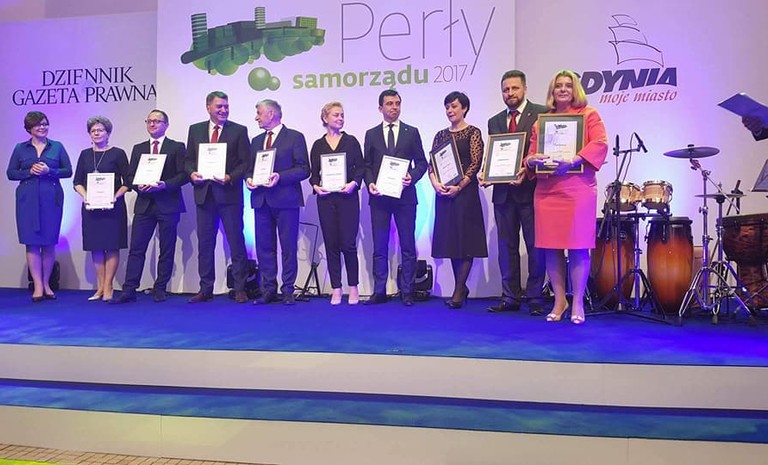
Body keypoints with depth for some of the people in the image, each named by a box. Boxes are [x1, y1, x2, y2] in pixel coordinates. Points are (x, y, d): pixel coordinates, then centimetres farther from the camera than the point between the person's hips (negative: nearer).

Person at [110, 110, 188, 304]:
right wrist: (139, 186, -8)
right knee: (136, 248, -2)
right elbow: (130, 176, 13)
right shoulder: (138, 148, 17)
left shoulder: (177, 147, 5)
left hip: (168, 205, -3)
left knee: (166, 250, 3)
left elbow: (184, 175, -4)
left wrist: (165, 184, -18)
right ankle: (129, 290, -1)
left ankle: (160, 289, 12)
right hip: (144, 204, 3)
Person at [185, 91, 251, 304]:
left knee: (236, 242, 0)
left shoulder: (239, 131, 2)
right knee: (205, 243, 8)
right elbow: (188, 159, 14)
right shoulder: (195, 130, 12)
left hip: (230, 193, -3)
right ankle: (205, 289, 17)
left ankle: (240, 289, 8)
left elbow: (245, 162, -1)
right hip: (204, 193, 4)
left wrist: (230, 177, -16)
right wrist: (192, 173, -6)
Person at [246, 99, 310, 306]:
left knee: (289, 247, -1)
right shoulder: (256, 141, 20)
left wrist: (279, 177, -18)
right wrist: (249, 179, 1)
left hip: (286, 200, -5)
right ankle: (268, 290, 13)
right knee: (264, 247, 5)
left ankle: (287, 291, 7)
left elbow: (303, 169, -6)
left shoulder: (295, 137, 1)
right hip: (261, 200, 6)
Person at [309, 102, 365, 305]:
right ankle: (336, 289, 11)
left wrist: (353, 183, -13)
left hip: (348, 198, -2)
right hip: (326, 199, 2)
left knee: (348, 244, -5)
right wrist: (316, 186, -8)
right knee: (331, 244, 3)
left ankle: (353, 288, 10)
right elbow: (313, 173, 11)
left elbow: (360, 168, 4)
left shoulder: (351, 141, 7)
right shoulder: (318, 145, 11)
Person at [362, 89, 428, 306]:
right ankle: (379, 291, 11)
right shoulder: (371, 134, 11)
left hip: (405, 196, -1)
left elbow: (422, 162, 7)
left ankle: (407, 292, 9)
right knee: (379, 247, 4)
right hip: (379, 197, 1)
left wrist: (412, 177, -12)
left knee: (407, 246, 1)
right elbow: (366, 165, 11)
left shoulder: (412, 132, 8)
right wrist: (370, 183, -7)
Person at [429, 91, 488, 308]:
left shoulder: (473, 132, 1)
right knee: (450, 240, 6)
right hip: (444, 192, 5)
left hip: (465, 191, -5)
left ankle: (458, 291, -2)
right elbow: (432, 163, 9)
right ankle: (461, 288, 15)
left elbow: (476, 163, -8)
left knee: (466, 239, -4)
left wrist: (459, 186, -16)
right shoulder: (441, 135, 14)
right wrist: (435, 183, -10)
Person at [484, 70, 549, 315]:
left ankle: (534, 298, 9)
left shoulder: (542, 113, 1)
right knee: (506, 246, 8)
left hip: (531, 190, -5)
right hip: (503, 191, 5)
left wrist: (528, 170, -19)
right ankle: (510, 297, 16)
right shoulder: (494, 122, 17)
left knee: (535, 246, 1)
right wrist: (485, 175, -2)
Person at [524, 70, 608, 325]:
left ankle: (578, 302, 8)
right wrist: (533, 160, -7)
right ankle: (559, 300, 17)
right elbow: (530, 153, 17)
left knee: (578, 247, -3)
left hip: (578, 190, -4)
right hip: (546, 191, 4)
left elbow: (600, 144, -8)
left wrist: (572, 161, -22)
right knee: (551, 248, 5)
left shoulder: (589, 114, 7)